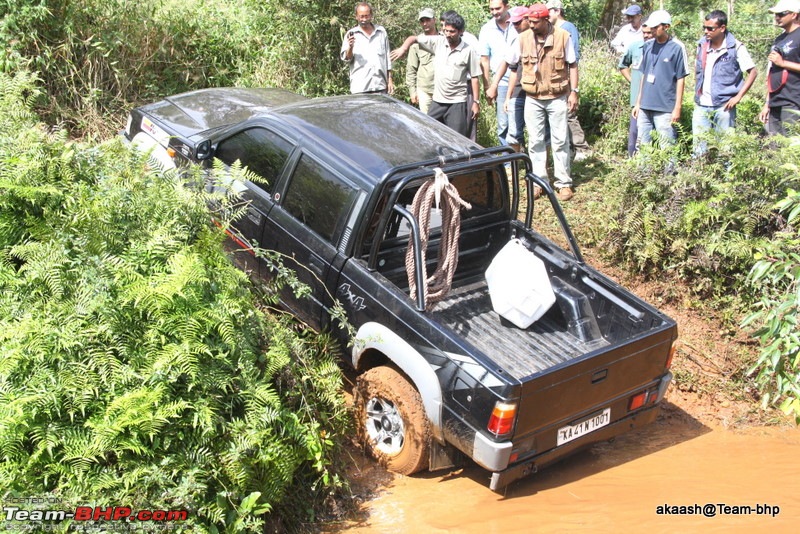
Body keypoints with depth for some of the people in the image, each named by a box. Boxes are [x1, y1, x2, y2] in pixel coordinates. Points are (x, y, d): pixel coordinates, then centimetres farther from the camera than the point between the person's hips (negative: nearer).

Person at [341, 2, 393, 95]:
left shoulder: (381, 32, 13)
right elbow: (345, 58, -1)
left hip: (380, 85, 2)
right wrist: (350, 47, -22)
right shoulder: (351, 34, 6)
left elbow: (387, 58, 15)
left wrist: (390, 80, 11)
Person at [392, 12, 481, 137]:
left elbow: (474, 78, -2)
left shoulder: (469, 51, -6)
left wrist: (476, 102, -4)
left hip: (457, 102, -4)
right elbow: (414, 38, 5)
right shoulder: (438, 42, 1)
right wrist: (403, 48, -16)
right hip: (437, 100, 4)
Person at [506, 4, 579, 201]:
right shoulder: (523, 38, -4)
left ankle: (564, 183, 12)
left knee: (560, 141, 4)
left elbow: (572, 65, -1)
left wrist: (574, 91, -7)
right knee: (535, 141, 7)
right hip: (533, 99, 2)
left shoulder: (563, 37, -10)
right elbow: (514, 66, 5)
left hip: (557, 98, -2)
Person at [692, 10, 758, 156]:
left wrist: (738, 96, -11)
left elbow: (753, 72, -3)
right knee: (699, 146, 5)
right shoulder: (702, 45, 6)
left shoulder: (736, 48, -7)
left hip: (723, 106, -4)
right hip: (701, 105, 4)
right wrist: (697, 93, 9)